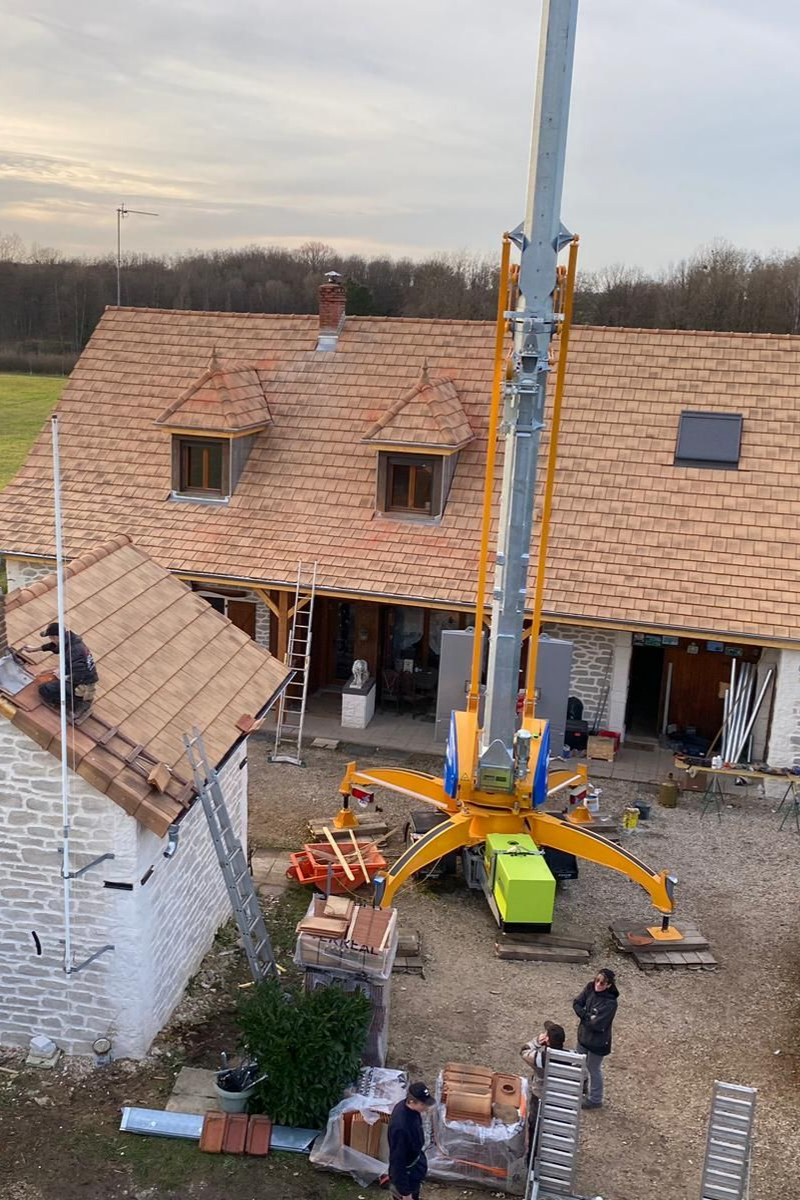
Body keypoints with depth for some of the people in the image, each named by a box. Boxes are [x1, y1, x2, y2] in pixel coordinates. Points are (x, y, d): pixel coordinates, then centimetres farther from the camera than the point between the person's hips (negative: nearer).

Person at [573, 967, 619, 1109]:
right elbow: (576, 1003, -8)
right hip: (583, 1035, 7)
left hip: (598, 1041, -6)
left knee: (593, 1069, 14)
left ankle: (595, 1099, 37)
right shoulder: (590, 988, -13)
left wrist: (584, 1016, -15)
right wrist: (588, 1016, -21)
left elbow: (597, 1025, -30)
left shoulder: (610, 1003, -32)